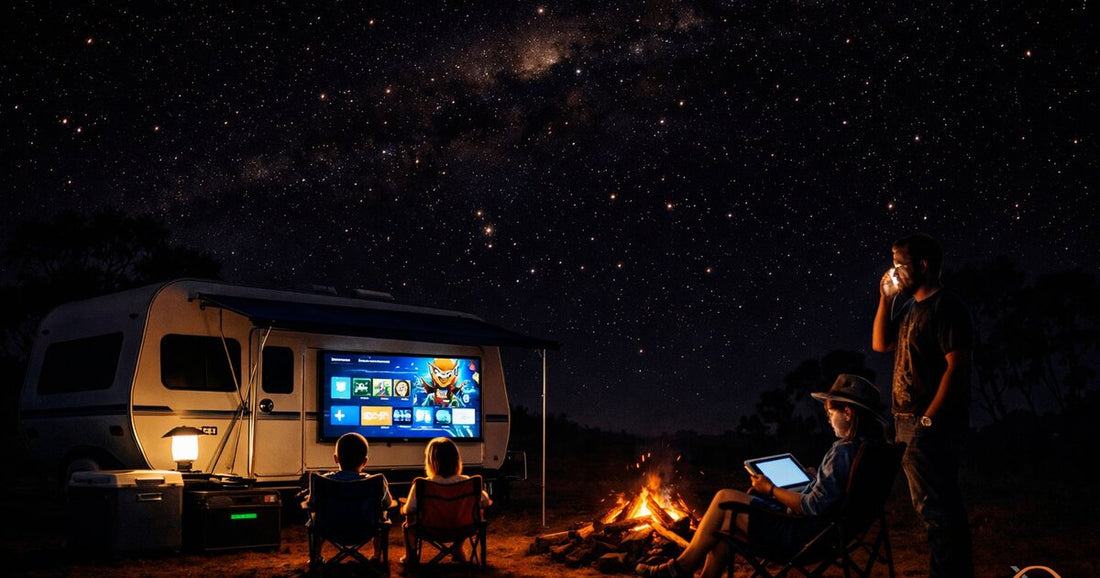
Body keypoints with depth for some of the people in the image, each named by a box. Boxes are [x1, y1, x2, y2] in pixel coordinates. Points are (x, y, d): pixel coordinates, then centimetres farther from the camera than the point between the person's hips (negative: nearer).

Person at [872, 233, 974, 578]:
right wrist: (885, 300, 8)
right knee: (944, 504, 16)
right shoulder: (910, 307, 14)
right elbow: (880, 343, 18)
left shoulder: (946, 307, -13)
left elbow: (957, 367, -18)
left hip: (933, 423, -10)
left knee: (932, 504, -10)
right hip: (911, 421, 10)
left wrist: (928, 418, -21)